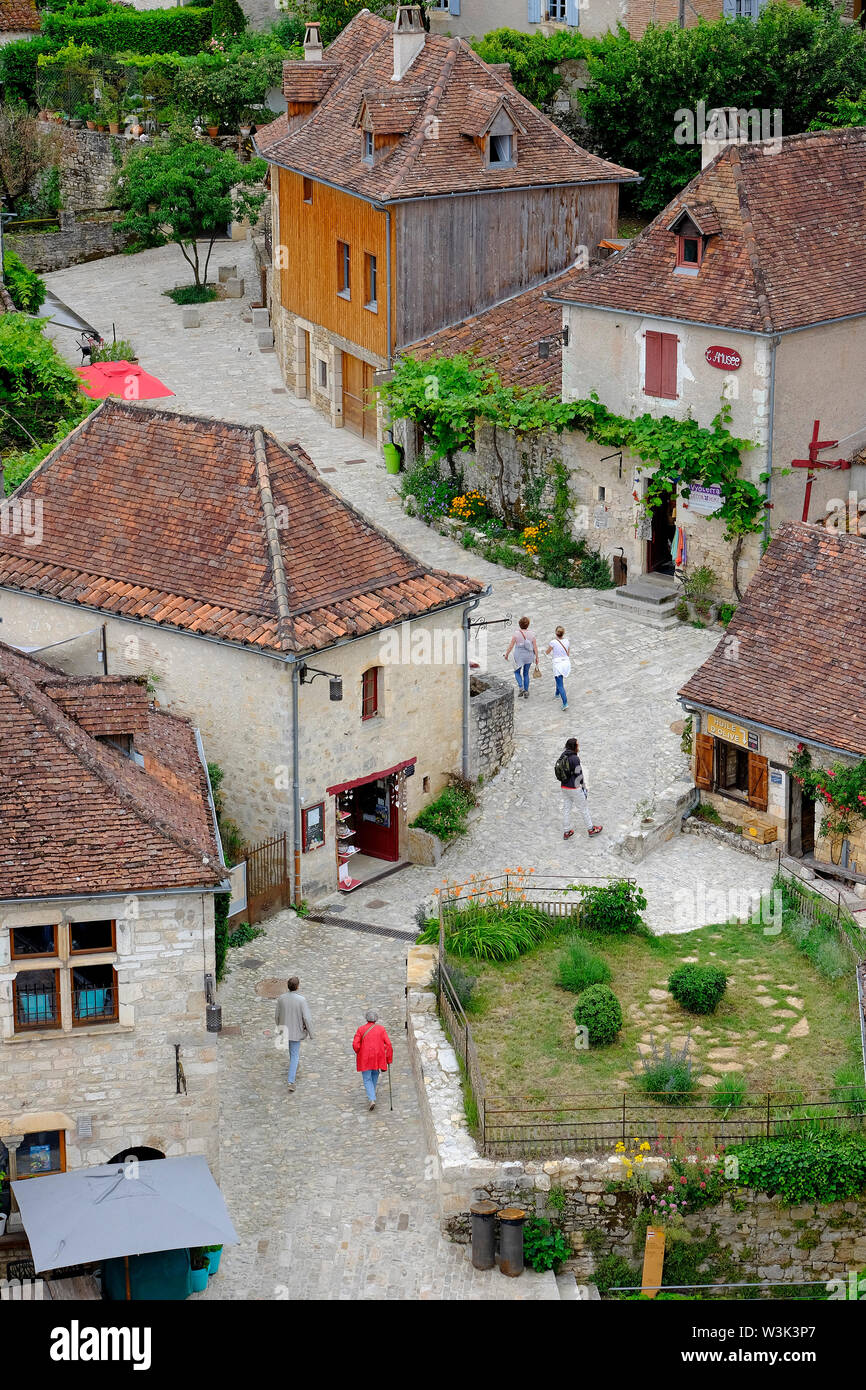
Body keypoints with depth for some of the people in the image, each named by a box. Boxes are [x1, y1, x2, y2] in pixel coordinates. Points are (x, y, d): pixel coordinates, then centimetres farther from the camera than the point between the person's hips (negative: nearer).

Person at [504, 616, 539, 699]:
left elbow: (511, 645, -9)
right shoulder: (531, 634, -9)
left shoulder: (516, 634, -16)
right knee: (526, 673, 21)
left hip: (519, 656, -2)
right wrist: (537, 658, 4)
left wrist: (507, 654, 7)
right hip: (529, 656, 2)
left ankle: (521, 687, -2)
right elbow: (535, 646, -6)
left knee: (517, 672, 20)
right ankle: (526, 691, 20)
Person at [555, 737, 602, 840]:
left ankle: (566, 832, 22)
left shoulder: (562, 757, 2)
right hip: (574, 788, -7)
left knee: (566, 809, 15)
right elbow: (578, 774, -18)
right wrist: (584, 787, -7)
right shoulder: (574, 758, -21)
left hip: (564, 787, 7)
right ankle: (591, 829, 22)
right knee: (584, 808, 10)